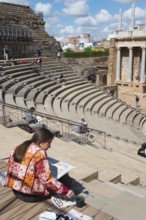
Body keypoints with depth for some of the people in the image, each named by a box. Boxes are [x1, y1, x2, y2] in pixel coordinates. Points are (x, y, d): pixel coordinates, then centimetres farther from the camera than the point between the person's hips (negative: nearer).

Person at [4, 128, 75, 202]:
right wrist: (65, 191, -17)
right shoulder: (40, 153, -19)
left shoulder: (19, 148, 3)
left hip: (15, 189, 7)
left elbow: (10, 165, 13)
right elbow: (46, 179, -22)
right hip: (30, 194, -7)